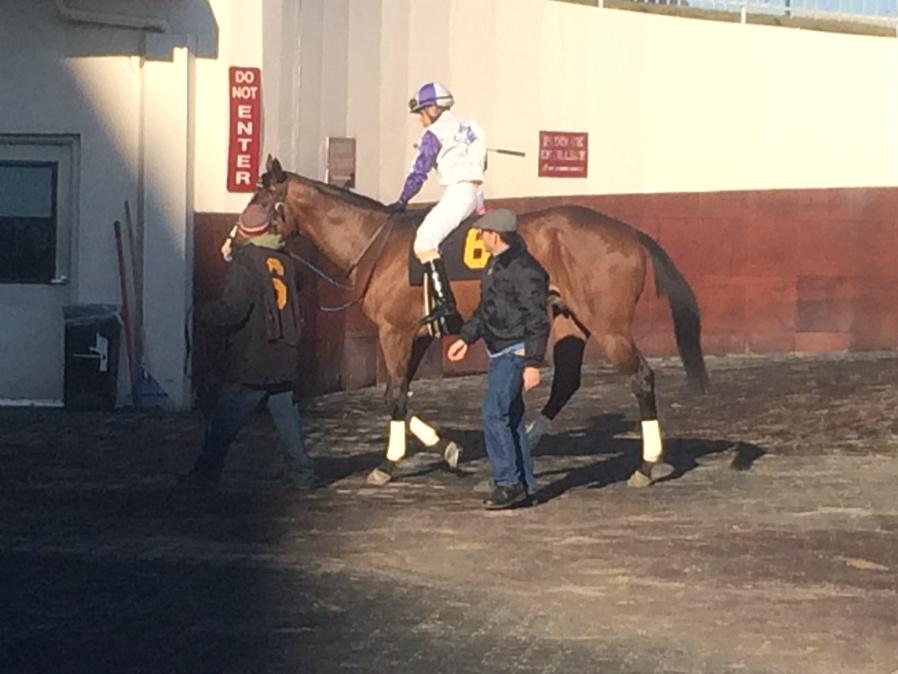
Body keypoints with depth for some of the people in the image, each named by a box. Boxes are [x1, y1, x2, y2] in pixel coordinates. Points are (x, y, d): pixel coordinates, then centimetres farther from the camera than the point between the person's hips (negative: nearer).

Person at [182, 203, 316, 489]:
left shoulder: (244, 262, -13)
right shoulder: (284, 261, 6)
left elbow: (232, 309, -21)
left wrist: (207, 318, 0)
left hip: (250, 361, -6)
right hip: (284, 359, 6)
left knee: (223, 423, 3)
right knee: (287, 418, 12)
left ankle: (206, 473, 8)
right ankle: (301, 472, 12)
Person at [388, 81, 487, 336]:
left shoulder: (434, 133, -3)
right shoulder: (467, 127, 21)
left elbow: (419, 172, -5)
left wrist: (401, 202, 3)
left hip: (458, 193, -9)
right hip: (477, 194, 9)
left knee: (424, 241, -17)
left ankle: (446, 304, -29)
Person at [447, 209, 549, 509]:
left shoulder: (525, 270, -20)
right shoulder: (495, 264, 11)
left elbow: (538, 321, -21)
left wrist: (533, 363, -24)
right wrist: (466, 337, 25)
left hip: (516, 352, -10)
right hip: (499, 352, 10)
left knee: (494, 414, -13)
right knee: (510, 417, 12)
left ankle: (508, 482, -7)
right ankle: (524, 485, 19)